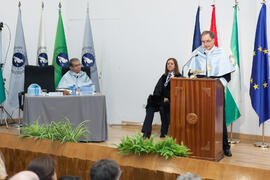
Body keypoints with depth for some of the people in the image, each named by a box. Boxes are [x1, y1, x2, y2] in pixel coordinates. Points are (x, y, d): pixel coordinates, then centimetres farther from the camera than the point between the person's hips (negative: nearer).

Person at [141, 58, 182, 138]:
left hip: (171, 100, -5)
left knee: (163, 107, -36)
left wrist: (167, 98, -16)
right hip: (161, 98, 5)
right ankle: (146, 132, -33)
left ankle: (164, 132, -22)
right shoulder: (164, 76, 23)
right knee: (150, 107, -25)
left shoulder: (179, 77, 5)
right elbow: (158, 87, 13)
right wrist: (156, 98, -6)